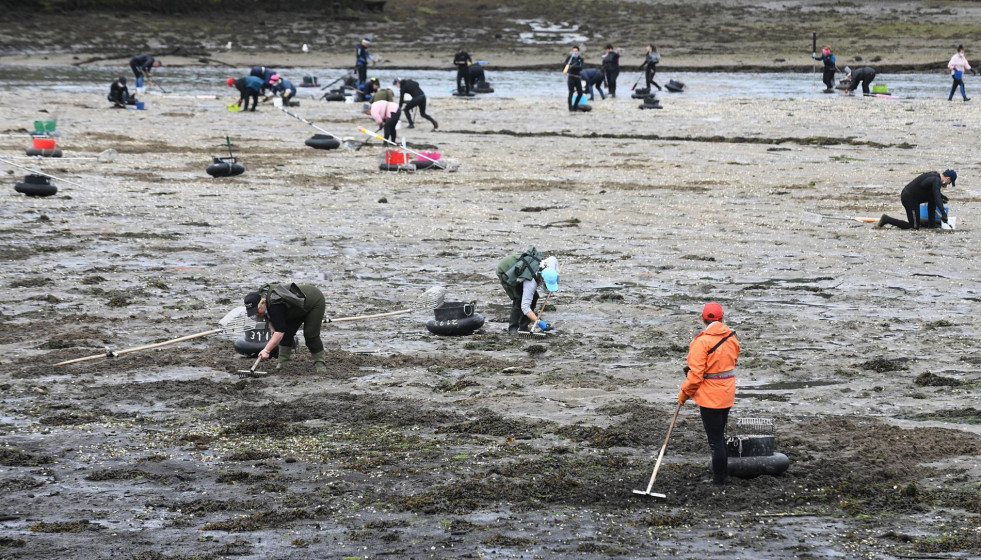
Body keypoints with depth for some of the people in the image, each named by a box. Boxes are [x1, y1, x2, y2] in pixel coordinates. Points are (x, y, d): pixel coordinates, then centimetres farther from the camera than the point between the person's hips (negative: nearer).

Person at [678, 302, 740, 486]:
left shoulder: (703, 341, -20)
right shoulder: (732, 337, 2)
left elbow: (696, 373, -19)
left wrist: (684, 393, -6)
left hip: (709, 396, -7)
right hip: (727, 394, 7)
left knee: (715, 438, 1)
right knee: (720, 435, 21)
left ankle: (719, 477, 7)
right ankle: (723, 474, 28)